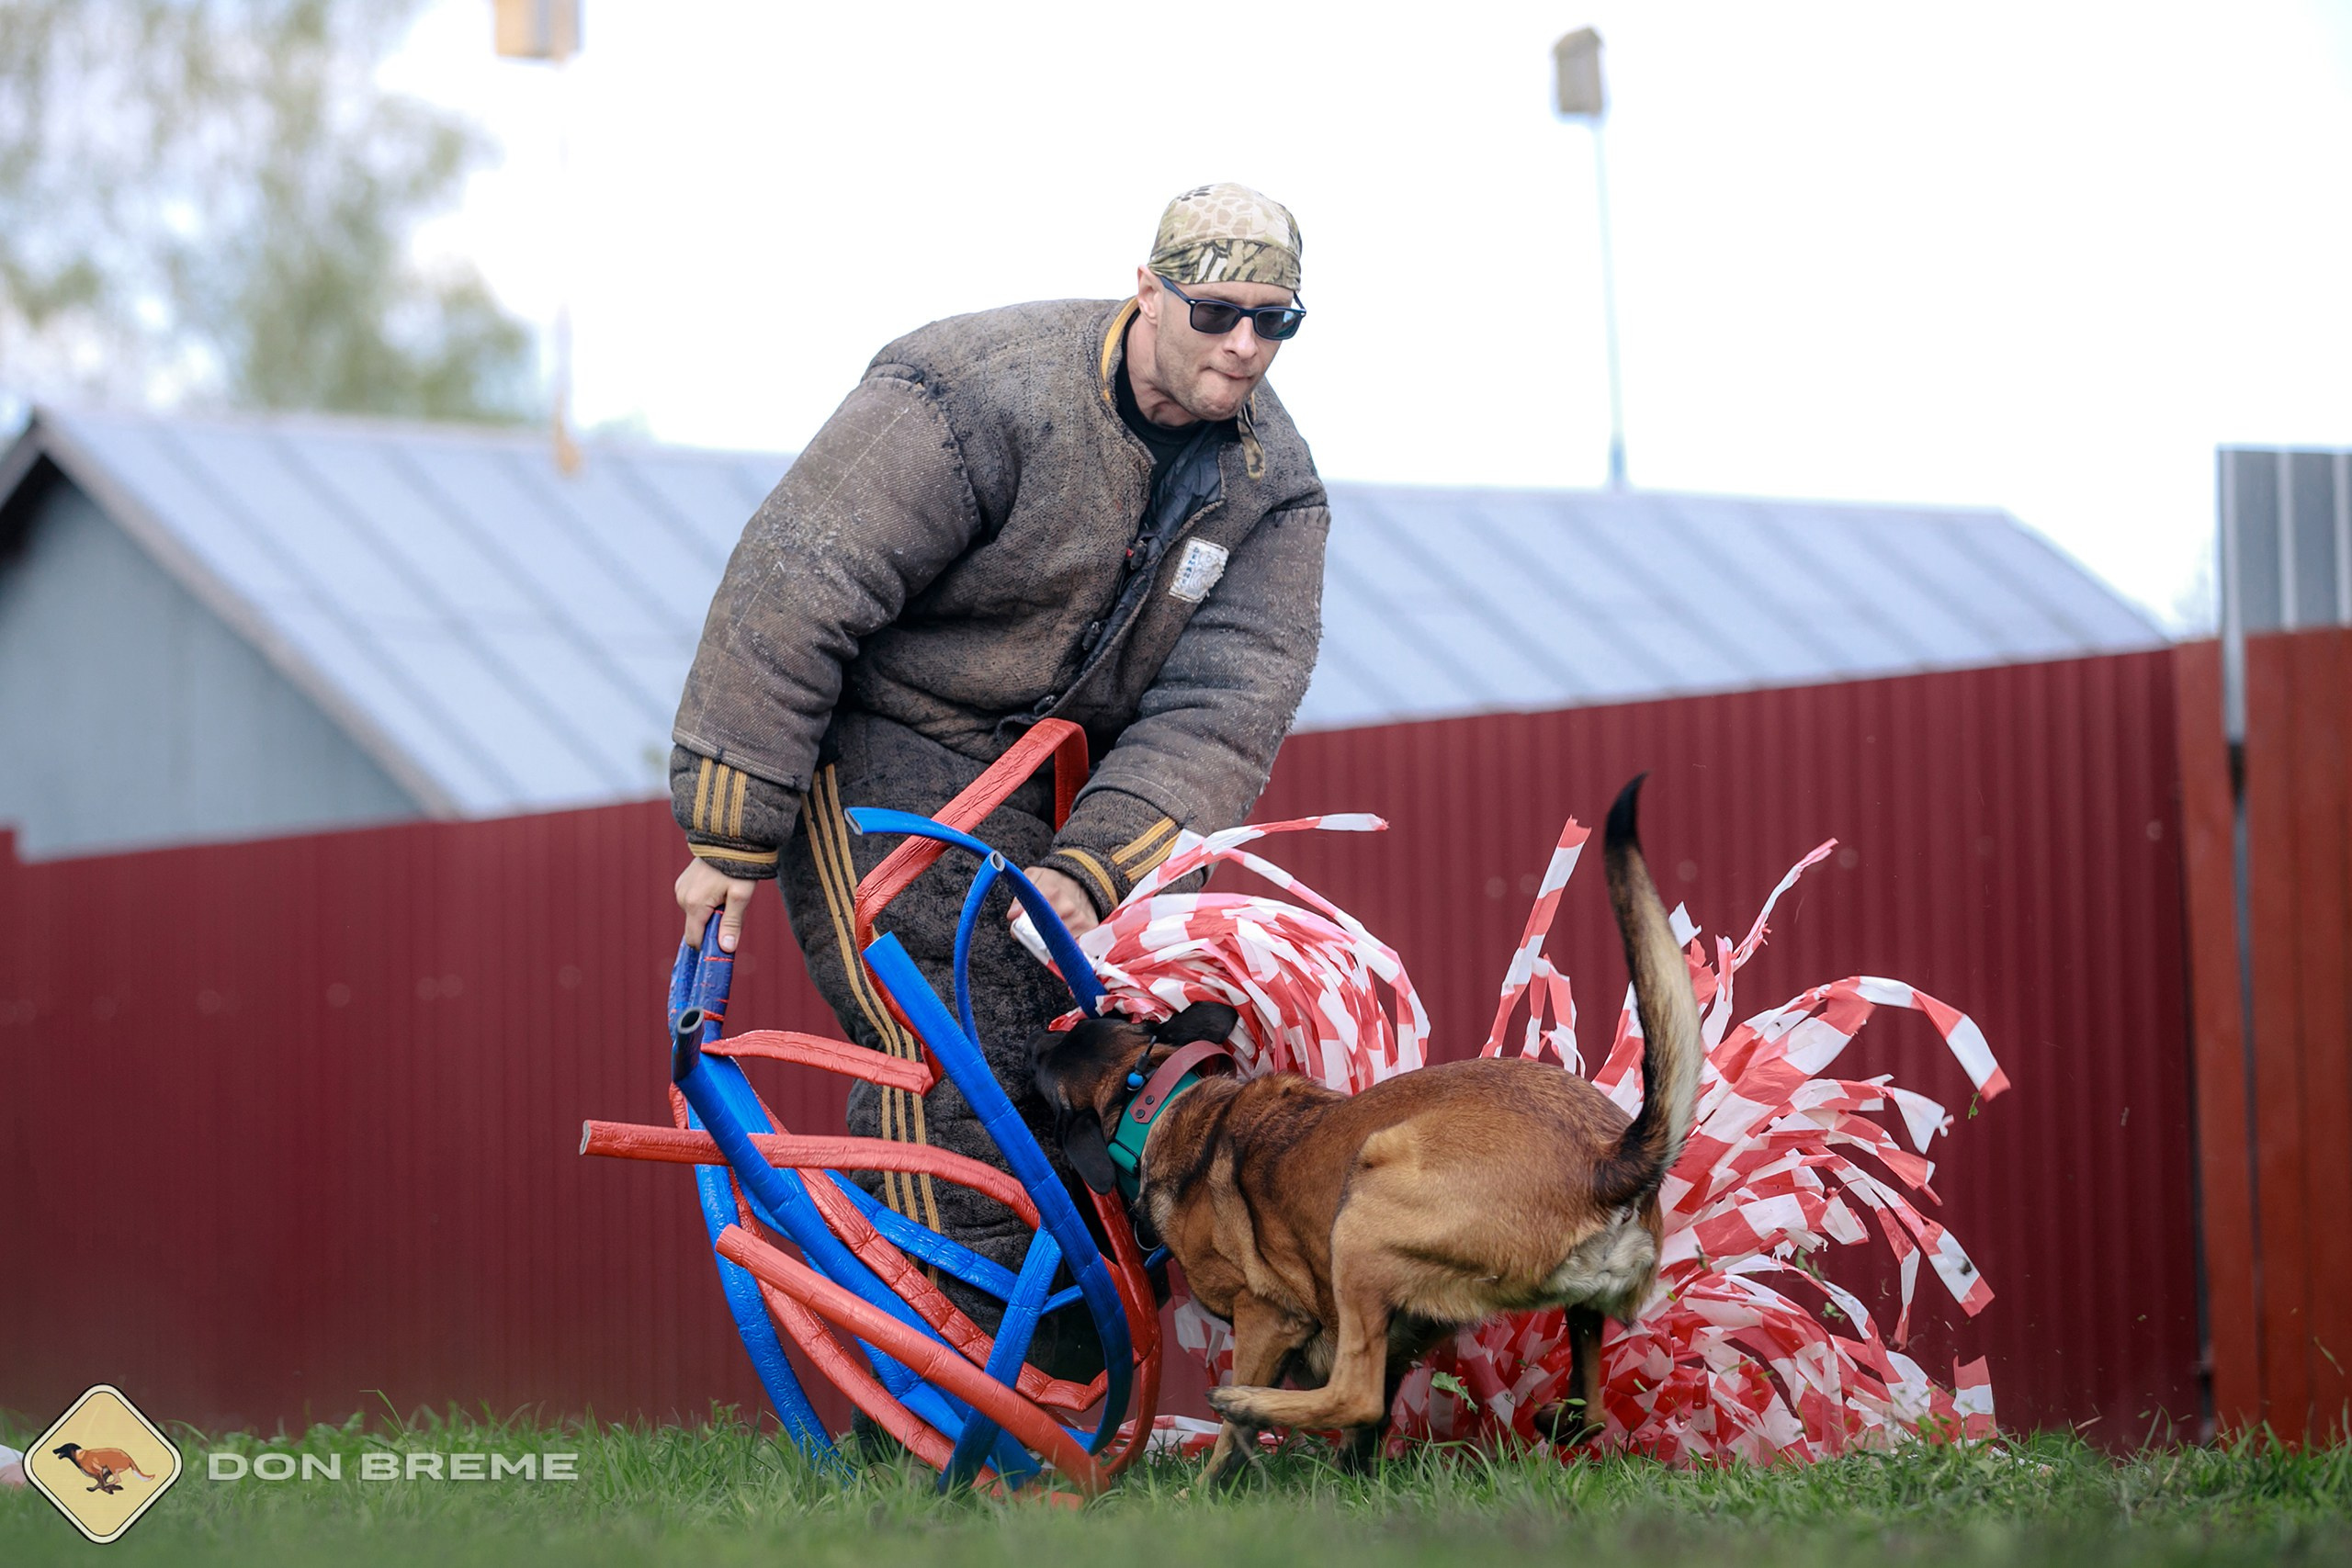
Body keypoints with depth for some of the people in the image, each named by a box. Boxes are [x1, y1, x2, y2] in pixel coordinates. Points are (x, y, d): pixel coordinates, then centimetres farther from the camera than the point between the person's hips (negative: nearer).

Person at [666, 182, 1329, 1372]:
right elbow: (792, 590, -24)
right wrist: (730, 836, -23)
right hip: (883, 747, -6)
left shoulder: (1272, 486, -6)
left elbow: (1226, 706, -13)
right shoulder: (986, 394, -25)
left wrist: (1092, 867, -28)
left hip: (1061, 774, 7)